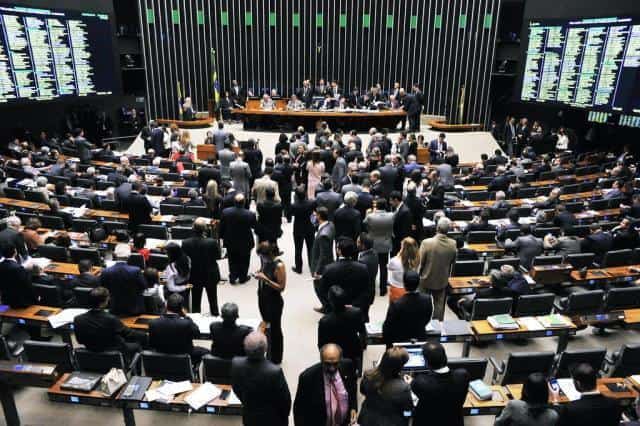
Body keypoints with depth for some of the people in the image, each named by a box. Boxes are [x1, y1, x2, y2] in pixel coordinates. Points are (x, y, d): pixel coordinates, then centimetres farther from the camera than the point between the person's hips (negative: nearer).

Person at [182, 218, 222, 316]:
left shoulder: (185, 243, -21)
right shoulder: (212, 242, -27)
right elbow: (218, 256, -10)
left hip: (194, 277, 1)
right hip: (210, 276, -1)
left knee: (195, 301, 17)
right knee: (212, 300, 20)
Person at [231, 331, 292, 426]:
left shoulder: (236, 364, -22)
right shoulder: (275, 371, -35)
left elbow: (236, 389, -2)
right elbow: (285, 399, -18)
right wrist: (284, 417, 3)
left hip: (249, 418, 4)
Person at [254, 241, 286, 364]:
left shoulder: (279, 265, -23)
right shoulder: (265, 260, -3)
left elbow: (281, 287, -20)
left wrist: (265, 279, -28)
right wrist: (259, 274, -9)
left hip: (274, 302, -7)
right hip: (262, 298, 7)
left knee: (275, 329, 10)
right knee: (266, 327, 21)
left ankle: (276, 359, 28)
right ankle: (269, 353, 41)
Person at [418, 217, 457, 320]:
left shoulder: (426, 243, -26)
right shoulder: (453, 244, -15)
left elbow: (420, 262, -14)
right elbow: (452, 263, 0)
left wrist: (420, 274, 5)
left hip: (426, 279, -2)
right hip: (442, 280, 2)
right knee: (439, 305, 17)